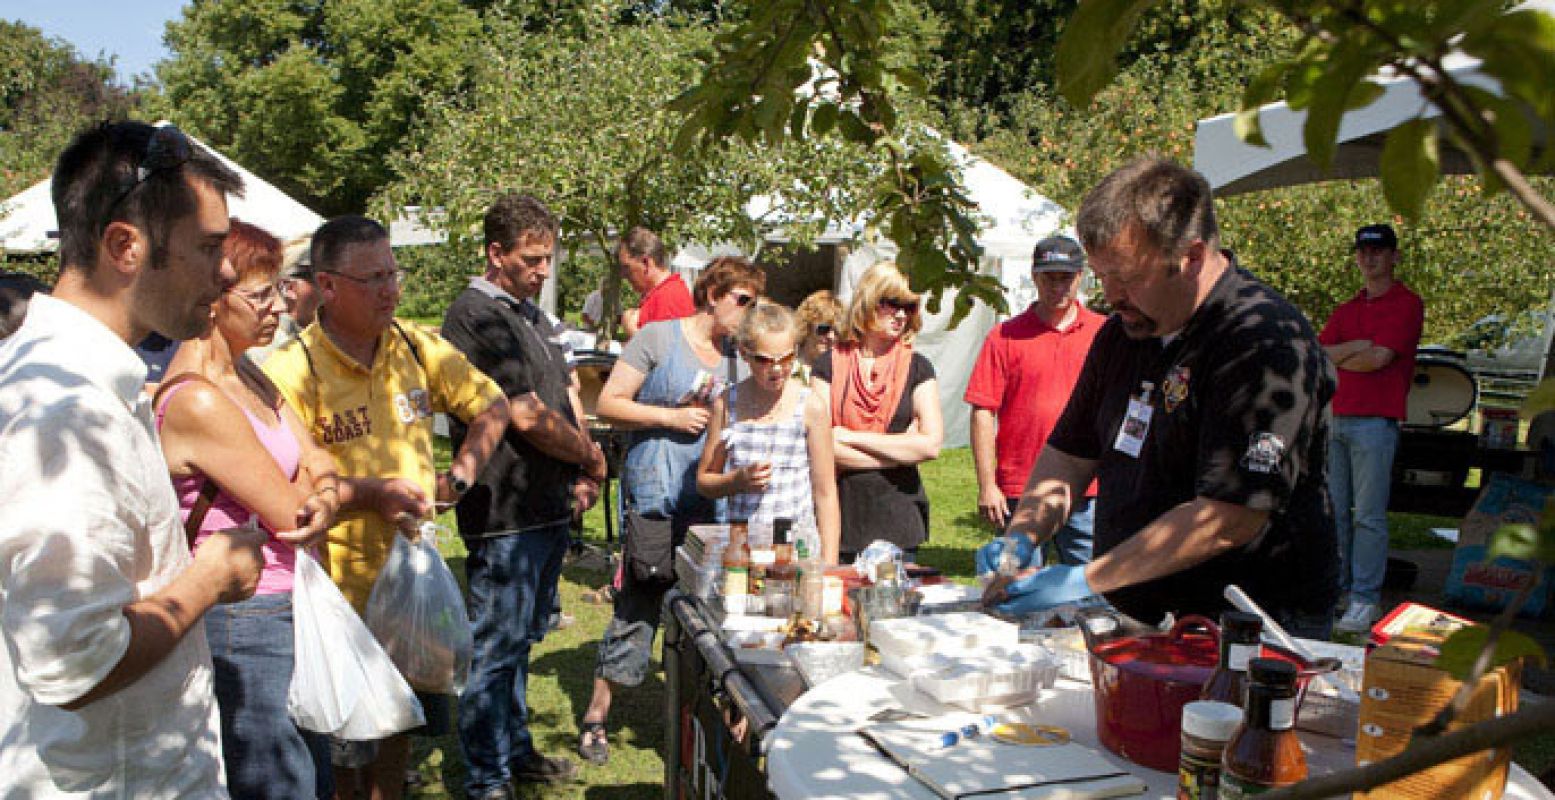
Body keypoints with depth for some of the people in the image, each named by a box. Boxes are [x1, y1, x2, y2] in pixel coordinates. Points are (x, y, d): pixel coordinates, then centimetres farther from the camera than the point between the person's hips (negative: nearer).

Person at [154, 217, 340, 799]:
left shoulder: (247, 375, 8)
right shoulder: (198, 401, -21)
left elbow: (317, 467, 6)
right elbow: (290, 514, -18)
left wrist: (324, 497, -16)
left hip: (287, 608, 9)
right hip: (246, 624, -9)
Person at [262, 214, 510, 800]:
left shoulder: (416, 346, 0)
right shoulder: (291, 370, -17)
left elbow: (491, 405, 11)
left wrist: (460, 473, -1)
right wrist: (370, 493, -23)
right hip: (341, 591, -5)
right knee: (344, 749, 10)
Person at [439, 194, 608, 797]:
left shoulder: (531, 313, 15)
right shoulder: (474, 316, -14)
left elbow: (567, 394, 18)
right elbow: (526, 418, -19)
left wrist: (579, 475, 3)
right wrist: (592, 458, -5)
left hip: (551, 506, 9)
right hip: (504, 514, -9)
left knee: (521, 640, 20)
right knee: (496, 648, 1)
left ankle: (516, 749, 35)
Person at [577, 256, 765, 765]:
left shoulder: (737, 355, 15)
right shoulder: (658, 337, -1)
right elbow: (608, 404, -4)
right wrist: (672, 418, -10)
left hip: (712, 495, 5)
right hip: (654, 489, -5)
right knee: (640, 600, -3)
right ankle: (596, 715, 11)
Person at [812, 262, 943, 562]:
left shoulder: (917, 367, 6)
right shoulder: (830, 364, 4)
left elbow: (931, 445, -7)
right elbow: (820, 446, -6)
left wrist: (851, 437, -7)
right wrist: (902, 450, -5)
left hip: (897, 517, 1)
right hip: (842, 513, 0)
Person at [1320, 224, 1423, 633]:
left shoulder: (1406, 303, -1)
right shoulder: (1346, 310, 20)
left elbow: (1379, 358, -12)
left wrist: (1336, 359, 3)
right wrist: (1360, 346, -6)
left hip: (1375, 422, -7)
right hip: (1335, 418, 7)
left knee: (1369, 515, -6)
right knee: (1334, 511, 9)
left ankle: (1365, 599, -1)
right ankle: (1334, 588, 16)